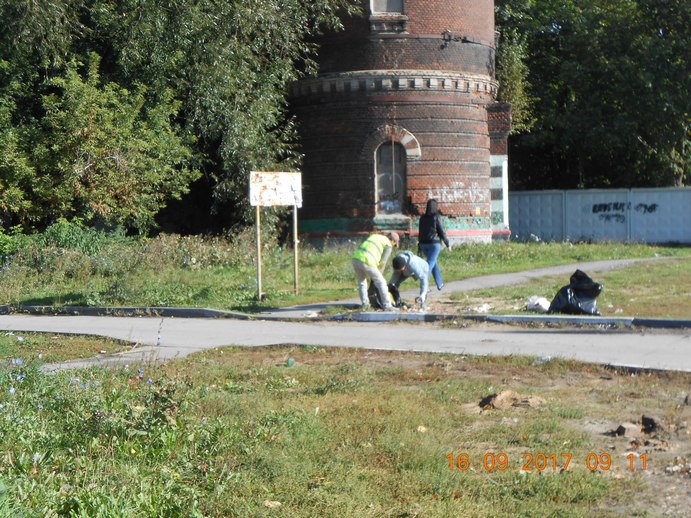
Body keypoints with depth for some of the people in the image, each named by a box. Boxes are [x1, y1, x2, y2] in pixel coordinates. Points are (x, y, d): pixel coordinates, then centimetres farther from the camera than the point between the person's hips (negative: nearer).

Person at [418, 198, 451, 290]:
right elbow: (442, 232, -8)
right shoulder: (436, 218, -11)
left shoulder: (422, 218, 4)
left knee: (434, 262, 22)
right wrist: (448, 244, 3)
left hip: (424, 244, 6)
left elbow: (420, 232, 9)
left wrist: (420, 246, 17)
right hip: (434, 243, -6)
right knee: (430, 263, -8)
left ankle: (440, 284, 32)